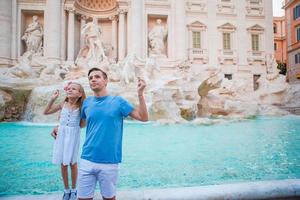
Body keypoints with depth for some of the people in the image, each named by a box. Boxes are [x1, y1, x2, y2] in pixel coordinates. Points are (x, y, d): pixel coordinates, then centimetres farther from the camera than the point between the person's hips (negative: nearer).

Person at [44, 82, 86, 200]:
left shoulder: (81, 107, -7)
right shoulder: (63, 104, 0)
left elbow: (82, 125, -5)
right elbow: (46, 112, 7)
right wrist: (52, 99, -4)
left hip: (73, 136, -2)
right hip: (61, 135, 3)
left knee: (72, 163, 8)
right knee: (63, 164, 10)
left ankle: (73, 189, 29)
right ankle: (66, 190, 29)